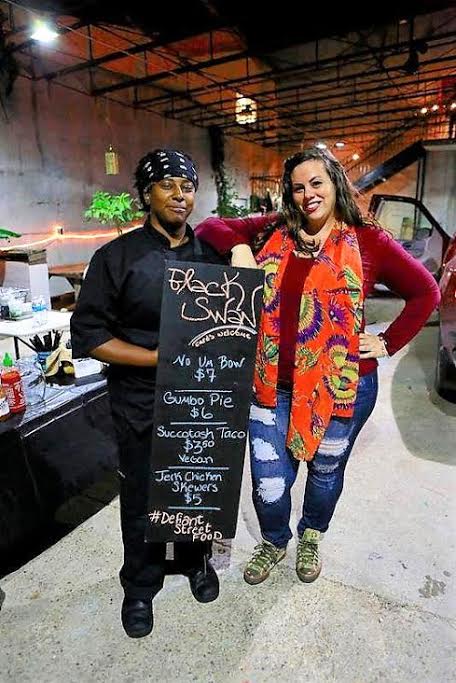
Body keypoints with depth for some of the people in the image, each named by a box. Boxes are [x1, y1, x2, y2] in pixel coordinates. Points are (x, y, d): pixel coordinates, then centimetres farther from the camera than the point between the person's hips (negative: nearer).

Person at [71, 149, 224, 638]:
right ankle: (140, 585, 42)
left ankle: (195, 561, 49)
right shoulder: (118, 256, -8)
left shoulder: (210, 254, 4)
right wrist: (161, 357, -20)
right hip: (142, 406, -3)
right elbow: (87, 336, -11)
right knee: (142, 498, 15)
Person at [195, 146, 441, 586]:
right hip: (273, 385, 1)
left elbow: (425, 291, 2)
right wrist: (238, 247, -10)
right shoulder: (272, 232, 3)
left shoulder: (367, 241, -3)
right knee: (269, 484, 7)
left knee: (326, 471, 21)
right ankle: (274, 542, 43)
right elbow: (210, 229, 8)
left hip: (341, 387, -1)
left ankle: (312, 538, 54)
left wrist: (388, 344, -3)